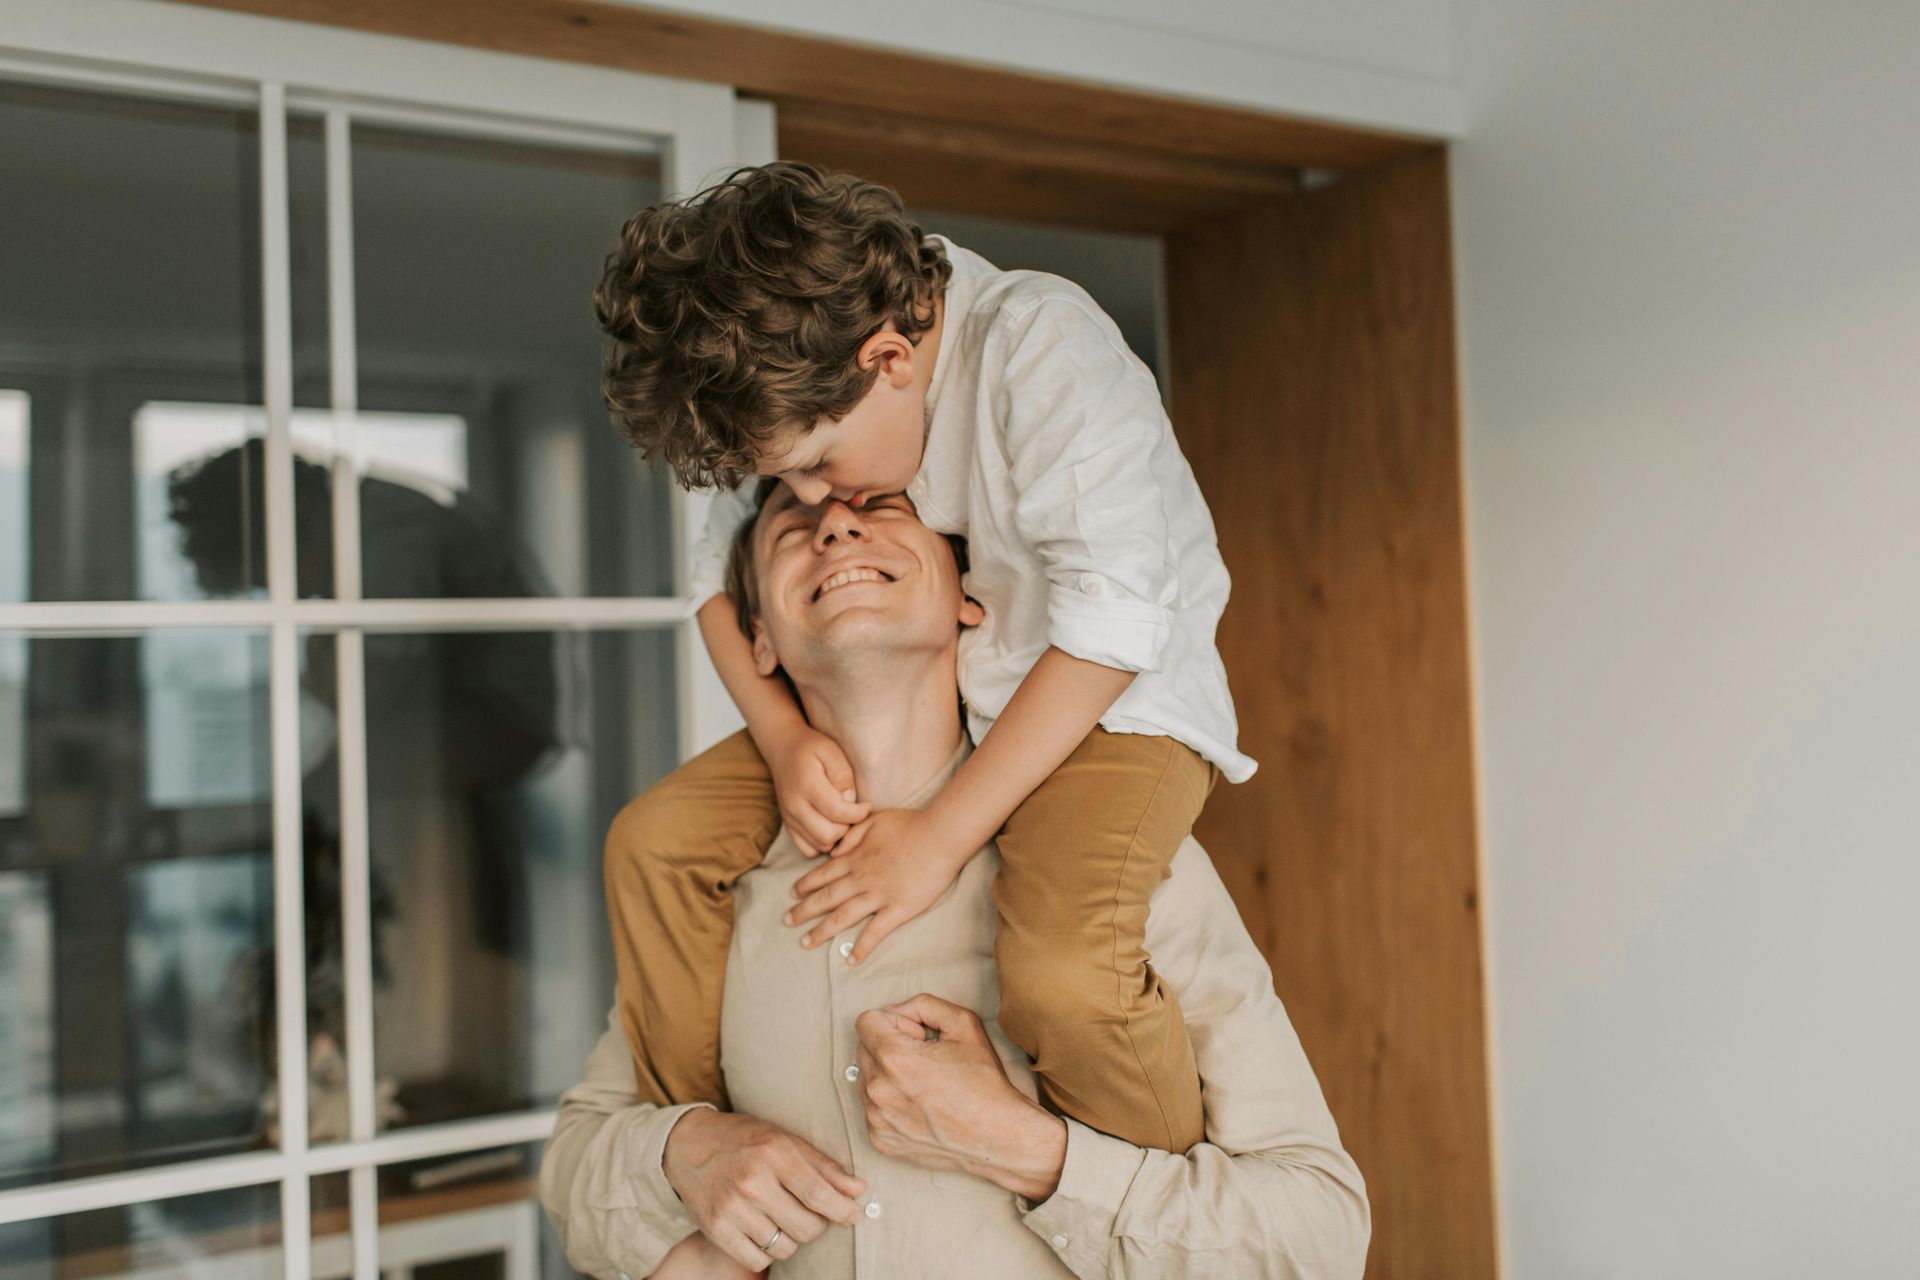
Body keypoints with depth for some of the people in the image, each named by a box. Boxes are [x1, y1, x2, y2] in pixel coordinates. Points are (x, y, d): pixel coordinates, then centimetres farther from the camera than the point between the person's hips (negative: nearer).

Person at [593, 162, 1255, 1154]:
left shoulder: (1040, 345, -27)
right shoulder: (798, 389, -7)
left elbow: (1113, 620, -29)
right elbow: (721, 578, 4)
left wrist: (941, 834, -27)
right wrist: (783, 738, -16)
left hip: (1113, 702, -6)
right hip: (915, 702, 6)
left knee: (1063, 972, -33)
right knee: (662, 835, -6)